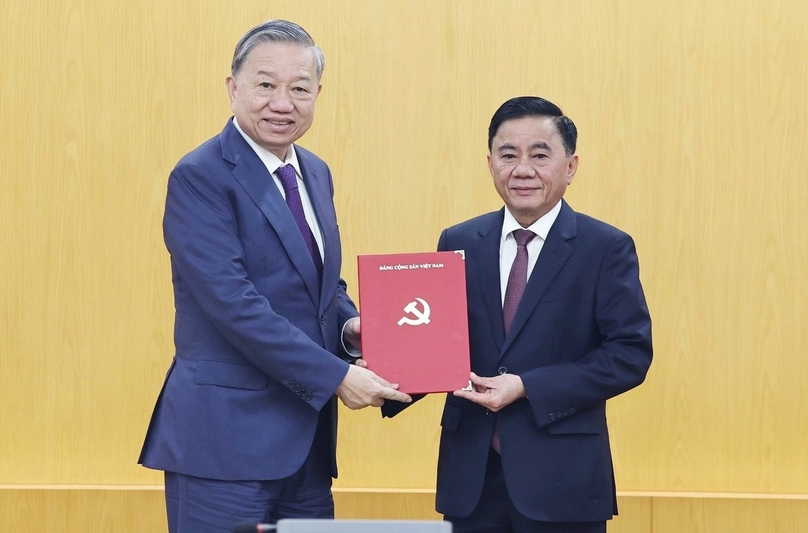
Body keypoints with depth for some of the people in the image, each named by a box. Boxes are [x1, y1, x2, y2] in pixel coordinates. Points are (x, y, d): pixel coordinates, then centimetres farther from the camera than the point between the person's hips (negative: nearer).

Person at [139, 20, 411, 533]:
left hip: (308, 435, 7)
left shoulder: (316, 174, 13)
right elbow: (233, 302, -19)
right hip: (227, 434, -7)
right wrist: (335, 375, -19)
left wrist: (350, 326, 0)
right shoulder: (200, 177, -11)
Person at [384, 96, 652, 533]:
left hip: (561, 479, -3)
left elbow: (631, 353, -8)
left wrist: (528, 388, -15)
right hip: (471, 476, 3)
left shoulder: (607, 249, -2)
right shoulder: (458, 244, 9)